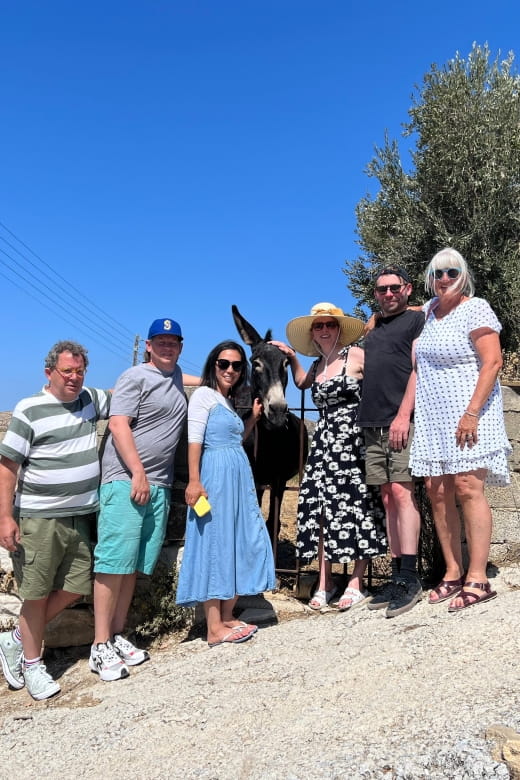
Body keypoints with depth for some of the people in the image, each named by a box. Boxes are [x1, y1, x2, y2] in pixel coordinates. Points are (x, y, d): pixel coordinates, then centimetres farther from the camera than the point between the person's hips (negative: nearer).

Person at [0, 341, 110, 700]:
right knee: (37, 594, 3)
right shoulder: (30, 410, -8)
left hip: (80, 516, 6)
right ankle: (32, 664, 24)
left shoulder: (91, 399, 8)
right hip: (39, 519, -6)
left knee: (75, 588, 9)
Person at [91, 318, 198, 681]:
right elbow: (118, 424, -12)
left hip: (160, 485, 7)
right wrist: (138, 473, -17)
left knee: (135, 566, 8)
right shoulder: (136, 376, -3)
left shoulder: (175, 375, 18)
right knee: (115, 561, -7)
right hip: (126, 480, -7)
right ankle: (101, 646, 1)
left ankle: (118, 636, 17)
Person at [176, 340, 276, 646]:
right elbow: (194, 440, -13)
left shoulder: (230, 401, 19)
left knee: (242, 544, 9)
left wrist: (254, 418, 15)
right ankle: (215, 628, 3)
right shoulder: (204, 395, -4)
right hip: (216, 477, -8)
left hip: (240, 476, 9)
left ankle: (227, 617, 20)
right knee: (215, 544, -4)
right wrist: (194, 482, -21)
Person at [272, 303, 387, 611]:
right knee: (322, 509, 3)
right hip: (324, 441, 6)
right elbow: (301, 382, 35)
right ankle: (325, 581, 13)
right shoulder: (318, 365, 15)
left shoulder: (356, 355, -4)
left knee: (356, 508, -1)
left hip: (353, 441, -6)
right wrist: (292, 356, 25)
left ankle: (356, 583, 11)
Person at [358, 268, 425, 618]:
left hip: (403, 421, -6)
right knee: (389, 497, 5)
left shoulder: (417, 319, 4)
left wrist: (403, 414, -17)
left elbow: (418, 368, -7)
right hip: (374, 425, 7)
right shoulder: (374, 328, 24)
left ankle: (410, 578, -8)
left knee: (401, 491, -13)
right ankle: (397, 576, 10)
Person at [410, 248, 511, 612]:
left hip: (468, 413, -7)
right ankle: (453, 574, 10)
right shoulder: (432, 308, 15)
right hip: (434, 418, 7)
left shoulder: (475, 308, -7)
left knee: (467, 488, -12)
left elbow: (493, 362, -15)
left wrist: (472, 412, -22)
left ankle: (478, 579, -6)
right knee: (438, 492, 2)